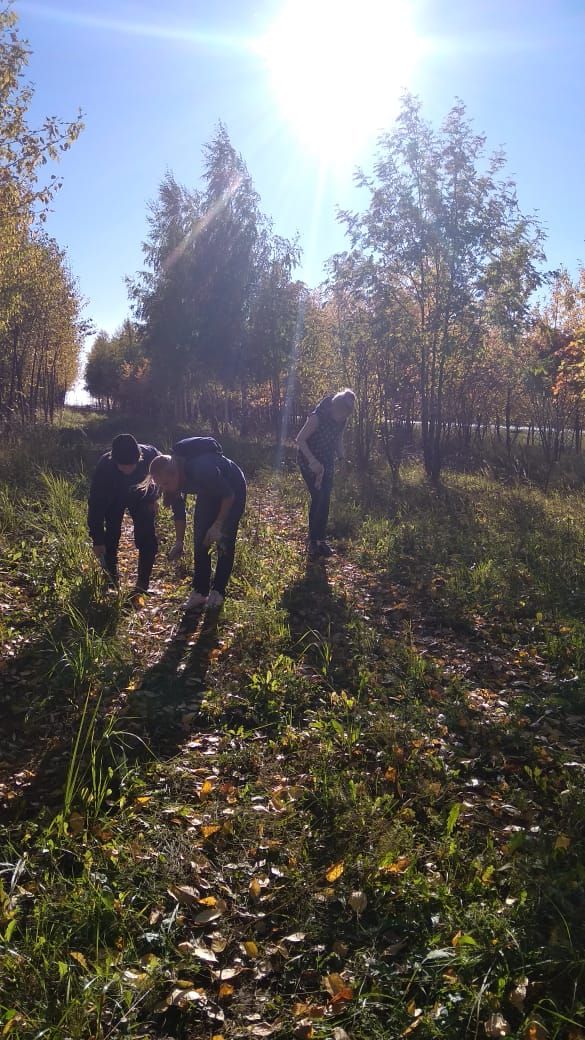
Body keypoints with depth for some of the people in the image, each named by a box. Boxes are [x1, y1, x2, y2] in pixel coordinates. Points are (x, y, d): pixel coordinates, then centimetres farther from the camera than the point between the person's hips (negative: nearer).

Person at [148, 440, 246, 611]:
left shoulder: (201, 469, -43)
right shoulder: (172, 478, -20)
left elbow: (229, 496, -30)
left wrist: (218, 525, -27)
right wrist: (179, 542, -1)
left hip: (232, 488, -6)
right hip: (208, 492, 6)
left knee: (225, 541, -9)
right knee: (200, 540, -1)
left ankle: (217, 593, -1)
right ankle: (200, 592, 5)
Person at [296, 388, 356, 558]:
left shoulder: (341, 420, -5)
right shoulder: (317, 417, -25)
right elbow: (300, 440, -21)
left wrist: (342, 458, -4)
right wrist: (313, 461, -30)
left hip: (327, 463, 6)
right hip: (310, 462, -6)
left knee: (325, 500, 5)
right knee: (318, 498, -13)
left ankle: (321, 540, 15)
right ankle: (313, 542, -5)